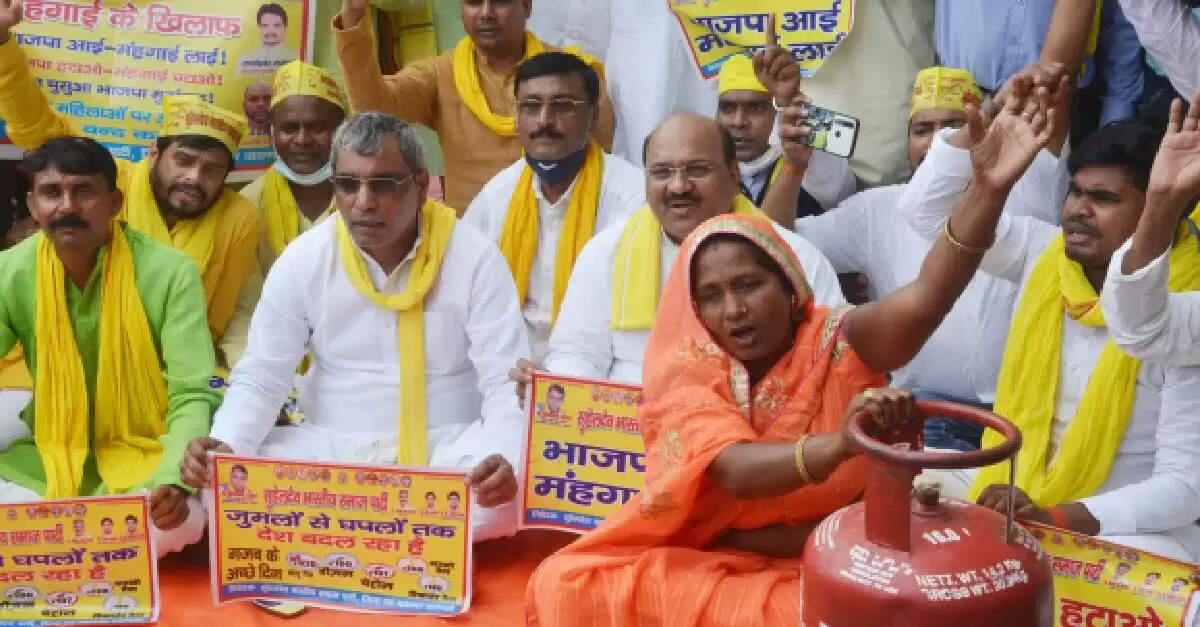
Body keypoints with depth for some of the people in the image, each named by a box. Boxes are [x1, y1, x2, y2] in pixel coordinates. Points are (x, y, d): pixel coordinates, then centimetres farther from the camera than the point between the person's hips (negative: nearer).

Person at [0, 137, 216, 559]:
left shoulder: (170, 272, -16)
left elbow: (191, 396, -18)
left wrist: (172, 478, -38)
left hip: (144, 453, -2)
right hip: (50, 454, 2)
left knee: (183, 515, -34)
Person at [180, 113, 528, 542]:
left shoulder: (475, 258, -9)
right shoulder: (303, 260, -4)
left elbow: (507, 383, -11)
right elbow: (259, 381, -2)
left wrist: (508, 458, -34)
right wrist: (225, 447, -24)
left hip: (449, 450, -1)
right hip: (331, 451, 2)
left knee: (521, 477, -33)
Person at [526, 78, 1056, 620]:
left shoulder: (839, 342, -7)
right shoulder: (688, 370, -6)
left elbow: (923, 300, -28)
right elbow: (736, 471, -25)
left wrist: (988, 188, -43)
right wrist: (837, 445, -45)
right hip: (706, 563, 2)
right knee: (565, 582, -19)